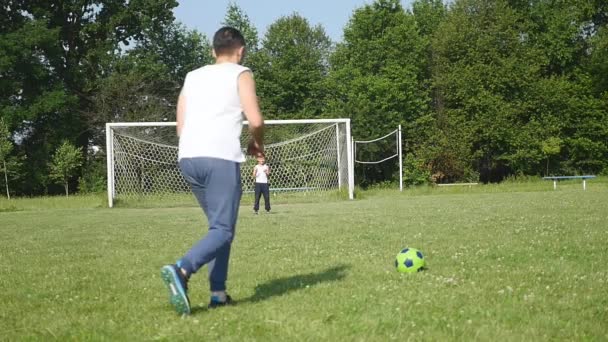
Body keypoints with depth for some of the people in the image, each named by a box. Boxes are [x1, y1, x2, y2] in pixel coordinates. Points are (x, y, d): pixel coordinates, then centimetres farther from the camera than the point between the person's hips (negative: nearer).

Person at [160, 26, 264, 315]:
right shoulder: (241, 74, 7)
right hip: (221, 158, -6)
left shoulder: (192, 76, 22)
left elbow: (180, 128, 19)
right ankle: (181, 270, -29)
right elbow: (255, 121, -5)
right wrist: (257, 143, 15)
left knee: (219, 225, 18)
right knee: (222, 230, -5)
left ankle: (218, 293, 12)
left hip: (187, 157, 6)